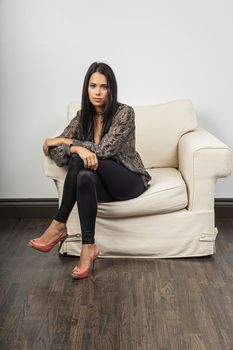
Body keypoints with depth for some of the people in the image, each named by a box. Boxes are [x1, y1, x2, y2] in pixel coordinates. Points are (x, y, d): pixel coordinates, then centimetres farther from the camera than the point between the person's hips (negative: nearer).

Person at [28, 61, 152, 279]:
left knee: (80, 161, -31)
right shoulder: (83, 115, 2)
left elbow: (105, 150, -23)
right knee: (85, 177, -34)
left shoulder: (124, 112, -13)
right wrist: (78, 149, -29)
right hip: (103, 182, 4)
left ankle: (59, 225, -24)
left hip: (129, 180, -4)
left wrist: (65, 141, -16)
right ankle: (88, 247, -31)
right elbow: (54, 149, -6)